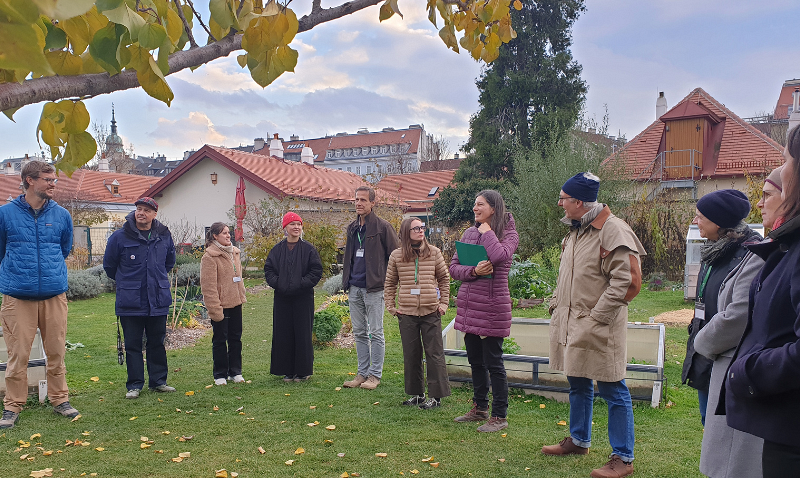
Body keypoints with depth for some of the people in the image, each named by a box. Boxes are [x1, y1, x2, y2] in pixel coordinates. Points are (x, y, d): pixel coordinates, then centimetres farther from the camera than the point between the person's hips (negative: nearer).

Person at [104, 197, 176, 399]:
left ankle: (158, 381, 22)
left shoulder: (164, 236, 4)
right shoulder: (120, 237, -5)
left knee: (157, 343, 11)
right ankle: (134, 385, 16)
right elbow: (109, 265, 9)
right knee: (132, 344, 5)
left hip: (158, 301, 2)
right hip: (130, 302, -2)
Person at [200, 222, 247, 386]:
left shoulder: (234, 252, 11)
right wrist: (215, 309, -19)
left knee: (236, 337, 12)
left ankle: (235, 372, 23)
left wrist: (242, 296, 13)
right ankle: (220, 375, 16)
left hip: (235, 302, 7)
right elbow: (208, 286, -16)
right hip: (220, 305, -7)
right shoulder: (209, 257, -12)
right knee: (220, 340, 4)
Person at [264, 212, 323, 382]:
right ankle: (287, 370, 18)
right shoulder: (277, 250, 7)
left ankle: (302, 371, 14)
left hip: (303, 298, -2)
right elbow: (268, 270, 8)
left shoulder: (309, 249, 0)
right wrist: (277, 283, -9)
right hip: (282, 298, 3)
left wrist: (301, 284, -13)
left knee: (303, 334, 1)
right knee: (283, 334, 6)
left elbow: (316, 271, -3)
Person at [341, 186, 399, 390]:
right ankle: (362, 373, 22)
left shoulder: (382, 227, -7)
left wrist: (387, 280, -5)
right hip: (354, 288, 7)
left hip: (373, 288, -6)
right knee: (359, 333, 12)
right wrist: (347, 283, 16)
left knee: (375, 333, 1)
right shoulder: (352, 228, 13)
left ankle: (375, 374, 11)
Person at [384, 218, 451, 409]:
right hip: (407, 313, 1)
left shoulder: (434, 253, 2)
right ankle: (416, 393, 23)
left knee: (434, 354, 3)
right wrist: (391, 307, 5)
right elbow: (390, 283, 11)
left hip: (431, 312, -1)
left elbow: (444, 279, 9)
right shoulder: (396, 256, 3)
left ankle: (436, 395, 13)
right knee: (411, 355, 10)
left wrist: (444, 303, 3)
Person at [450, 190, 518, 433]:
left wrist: (487, 230, -11)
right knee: (475, 362, 17)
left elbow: (499, 255, -28)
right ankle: (480, 408, 32)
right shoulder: (469, 233, 11)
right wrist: (473, 271, -14)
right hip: (468, 305, 6)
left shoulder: (509, 234, -4)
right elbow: (453, 267, 6)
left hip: (492, 306, -6)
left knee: (493, 364, 1)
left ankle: (499, 416, 14)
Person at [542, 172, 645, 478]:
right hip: (570, 324, 9)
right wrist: (556, 304, 14)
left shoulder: (613, 230, -15)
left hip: (598, 328, -9)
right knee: (578, 385, 21)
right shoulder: (574, 231, 14)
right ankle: (578, 441, 38)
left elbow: (627, 280, -20)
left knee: (613, 391, 2)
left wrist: (596, 317, -19)